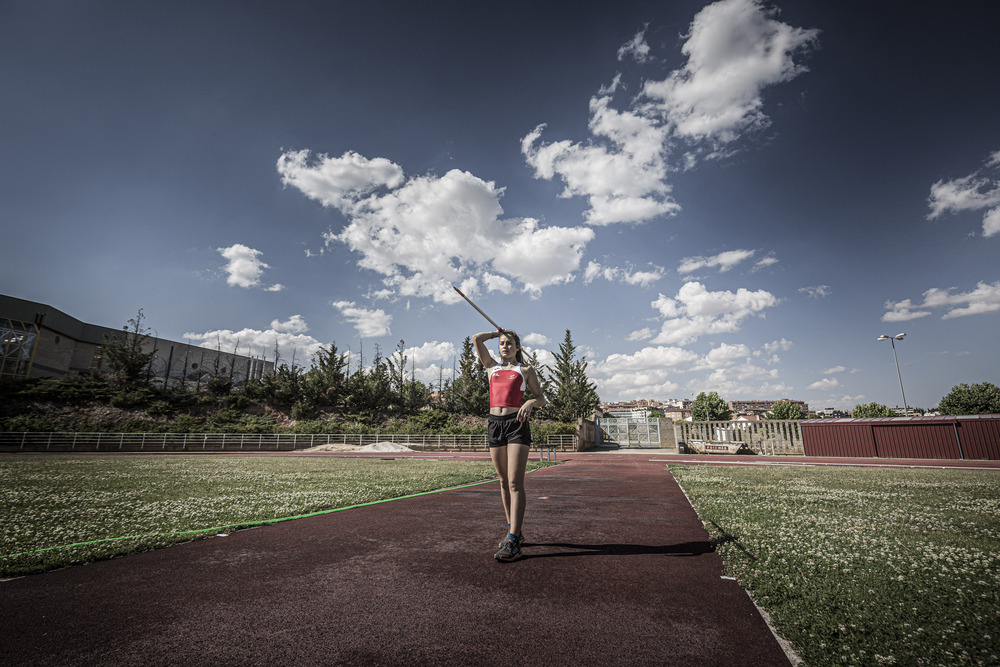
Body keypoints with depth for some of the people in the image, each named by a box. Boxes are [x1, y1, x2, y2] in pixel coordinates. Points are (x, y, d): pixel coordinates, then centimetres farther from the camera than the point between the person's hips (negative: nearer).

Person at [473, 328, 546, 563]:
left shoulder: (526, 370, 10)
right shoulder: (492, 366, 18)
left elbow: (541, 399, 6)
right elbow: (477, 338, 16)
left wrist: (530, 402, -15)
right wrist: (497, 333, 25)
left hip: (517, 423, -4)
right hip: (494, 423, 4)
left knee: (515, 483, -12)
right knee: (504, 482, 9)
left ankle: (513, 541, -14)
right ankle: (512, 530, 21)